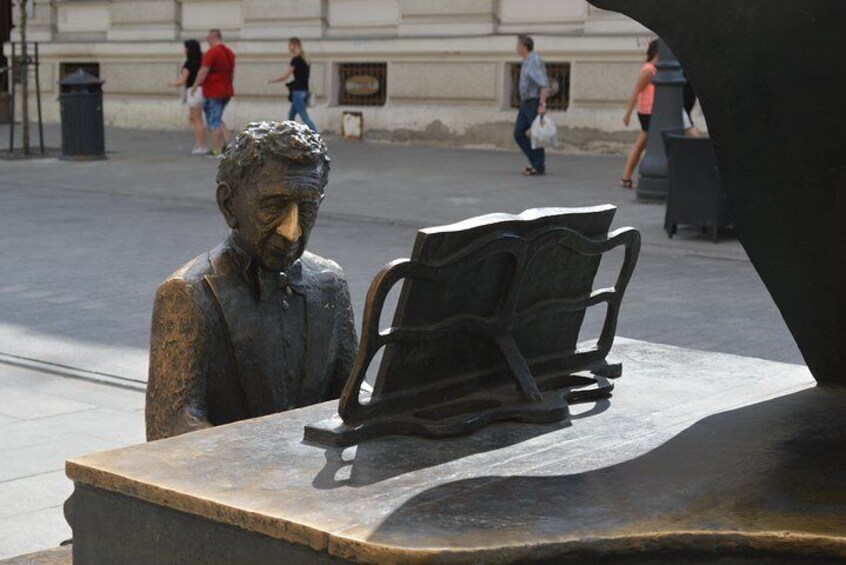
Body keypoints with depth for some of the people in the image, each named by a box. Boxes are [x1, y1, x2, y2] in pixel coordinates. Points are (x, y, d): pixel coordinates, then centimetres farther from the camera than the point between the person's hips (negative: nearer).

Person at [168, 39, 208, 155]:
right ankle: (198, 143, 14)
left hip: (193, 91, -8)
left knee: (197, 120, -3)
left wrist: (172, 84, 6)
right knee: (191, 118, 18)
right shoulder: (201, 62, 9)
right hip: (200, 91, 8)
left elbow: (182, 81, -13)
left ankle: (202, 146, 0)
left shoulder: (189, 63, -13)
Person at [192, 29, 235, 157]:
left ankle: (217, 151, 0)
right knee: (217, 119, 21)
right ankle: (226, 142, 6)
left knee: (213, 122, 0)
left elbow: (204, 71, -17)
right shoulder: (230, 52, 10)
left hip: (213, 92, -8)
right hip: (227, 91, 8)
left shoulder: (212, 52, -14)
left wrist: (195, 86, -8)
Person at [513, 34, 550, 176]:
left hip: (535, 103, -9)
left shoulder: (535, 62, -17)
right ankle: (536, 161, 11)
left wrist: (542, 104, -29)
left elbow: (544, 84, -24)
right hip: (526, 103, 9)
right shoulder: (526, 62, 13)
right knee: (519, 133, 5)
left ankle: (539, 167, 6)